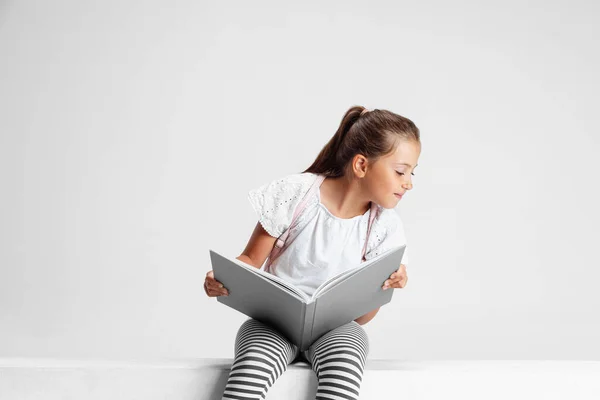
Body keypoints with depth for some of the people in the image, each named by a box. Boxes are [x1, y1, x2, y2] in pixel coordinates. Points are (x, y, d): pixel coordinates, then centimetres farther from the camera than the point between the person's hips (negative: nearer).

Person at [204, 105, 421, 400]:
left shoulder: (384, 226, -2)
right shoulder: (297, 193, -10)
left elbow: (360, 317, 2)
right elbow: (251, 260, -2)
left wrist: (382, 287, -19)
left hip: (334, 327, 2)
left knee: (344, 361, -36)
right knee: (253, 363, -37)